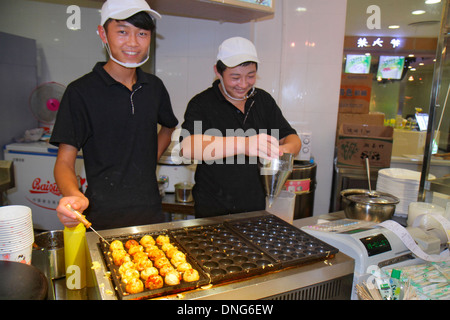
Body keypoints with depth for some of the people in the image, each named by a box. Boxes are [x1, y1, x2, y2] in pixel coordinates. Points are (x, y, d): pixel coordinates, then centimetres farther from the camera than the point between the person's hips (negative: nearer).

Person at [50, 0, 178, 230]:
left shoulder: (154, 86, 4)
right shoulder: (81, 91, -9)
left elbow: (169, 127, 22)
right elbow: (65, 161, -10)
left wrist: (148, 163, 7)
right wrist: (73, 195, -31)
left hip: (151, 211, 4)